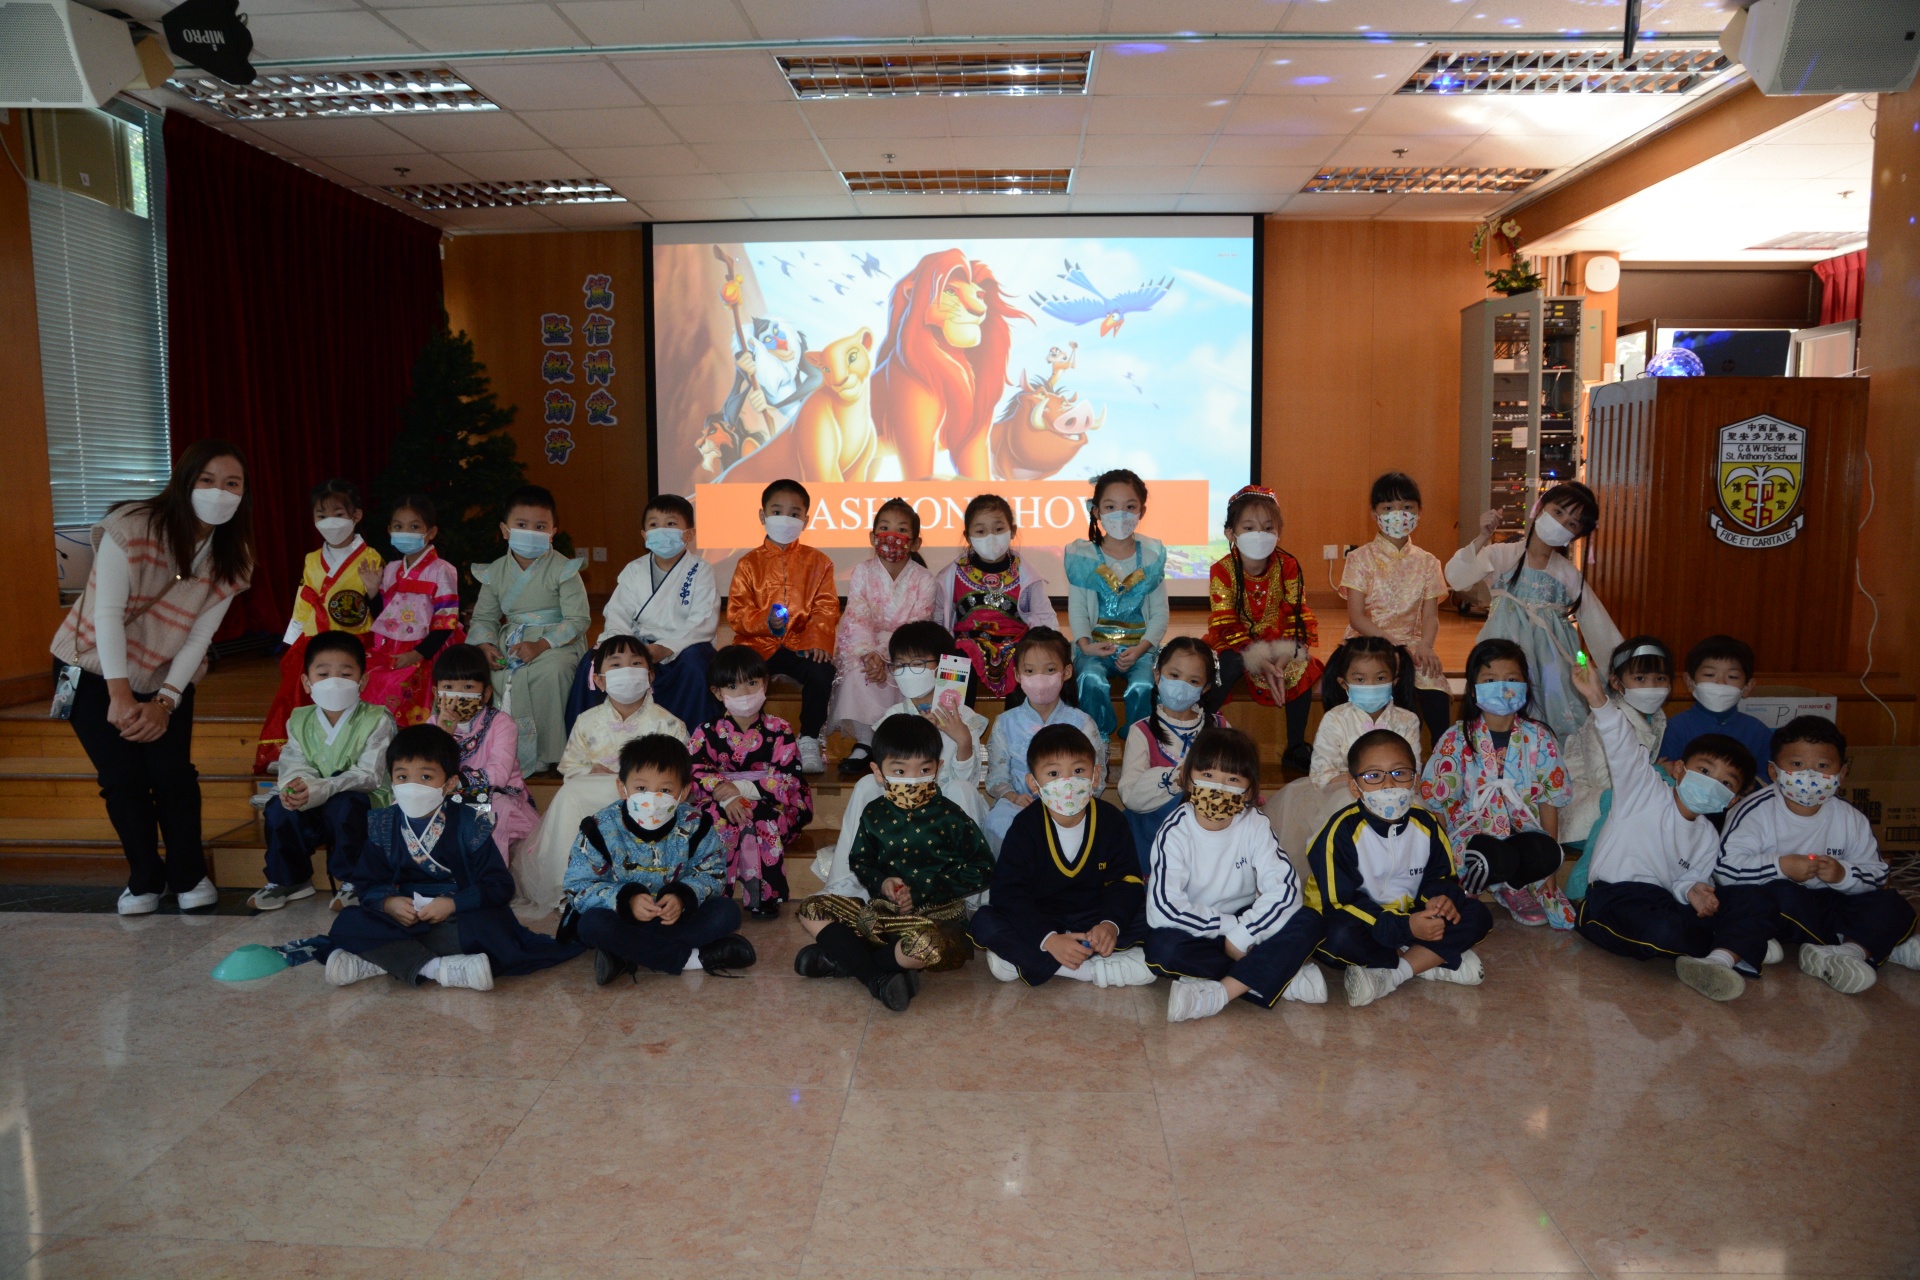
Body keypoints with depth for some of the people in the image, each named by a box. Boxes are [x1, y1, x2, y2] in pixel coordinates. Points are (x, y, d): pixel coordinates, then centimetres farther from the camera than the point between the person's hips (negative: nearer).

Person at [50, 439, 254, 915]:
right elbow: (106, 613, -25)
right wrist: (120, 695, -31)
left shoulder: (231, 557, -10)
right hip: (98, 672, -2)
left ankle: (189, 875, 13)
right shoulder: (131, 528, -23)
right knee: (123, 779, -4)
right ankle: (145, 879, 17)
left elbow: (199, 636, -11)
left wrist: (164, 702, -21)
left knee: (173, 775, -8)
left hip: (168, 677, 3)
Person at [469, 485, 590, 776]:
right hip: (511, 640, 4)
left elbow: (577, 619, -11)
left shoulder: (563, 569, -6)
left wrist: (540, 645, -24)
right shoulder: (495, 572, 8)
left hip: (557, 641, -4)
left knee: (550, 669, -36)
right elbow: (484, 616, 12)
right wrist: (486, 645, -10)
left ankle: (545, 754, -19)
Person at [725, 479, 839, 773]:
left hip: (800, 643, 0)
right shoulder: (749, 563, 9)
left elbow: (826, 608, 2)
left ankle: (809, 740, -10)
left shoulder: (817, 562, 10)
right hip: (758, 643, 0)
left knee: (822, 673, -30)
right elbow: (736, 612, 2)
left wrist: (818, 640, -16)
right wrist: (765, 622, -17)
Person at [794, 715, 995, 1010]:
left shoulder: (951, 817, -6)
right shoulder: (874, 815, 5)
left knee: (927, 945, -40)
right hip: (882, 909, 5)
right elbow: (859, 862, 12)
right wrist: (882, 883, -12)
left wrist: (922, 891, -12)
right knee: (810, 911, -7)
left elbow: (982, 868, -7)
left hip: (936, 915, -5)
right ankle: (876, 977, -21)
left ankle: (842, 960, -16)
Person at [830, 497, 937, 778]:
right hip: (863, 647, 0)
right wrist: (869, 654, -28)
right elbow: (857, 618, -12)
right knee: (858, 674, -29)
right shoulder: (862, 571, -1)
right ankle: (864, 742, -16)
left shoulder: (923, 579, -4)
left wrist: (884, 653, -25)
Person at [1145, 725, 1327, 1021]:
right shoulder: (1176, 832, -15)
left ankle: (1219, 993, -30)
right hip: (1197, 933, -2)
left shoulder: (1254, 825, -8)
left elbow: (1285, 888, -19)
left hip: (1248, 925, 2)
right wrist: (1228, 926, -23)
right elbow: (1162, 907, -25)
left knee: (1308, 921, -22)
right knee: (1162, 947, -34)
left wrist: (1241, 935, -27)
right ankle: (1281, 976, -25)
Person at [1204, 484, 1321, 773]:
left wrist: (1285, 657, -28)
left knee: (1304, 669, -23)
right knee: (1231, 665, -35)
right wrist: (1260, 662, -30)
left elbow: (1296, 616, -10)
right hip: (1234, 644, -3)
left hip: (1276, 644, 3)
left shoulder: (1288, 567, -8)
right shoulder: (1222, 571, -16)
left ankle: (1296, 747, -5)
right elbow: (1225, 625, -19)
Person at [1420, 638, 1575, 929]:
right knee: (1501, 858, -36)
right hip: (1473, 835, -2)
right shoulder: (1458, 739, -3)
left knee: (1547, 853, -32)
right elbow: (1438, 801, -1)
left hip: (1524, 832, 2)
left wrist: (1550, 857, -1)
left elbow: (1550, 800, 5)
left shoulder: (1538, 738, 4)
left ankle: (1507, 887, -1)